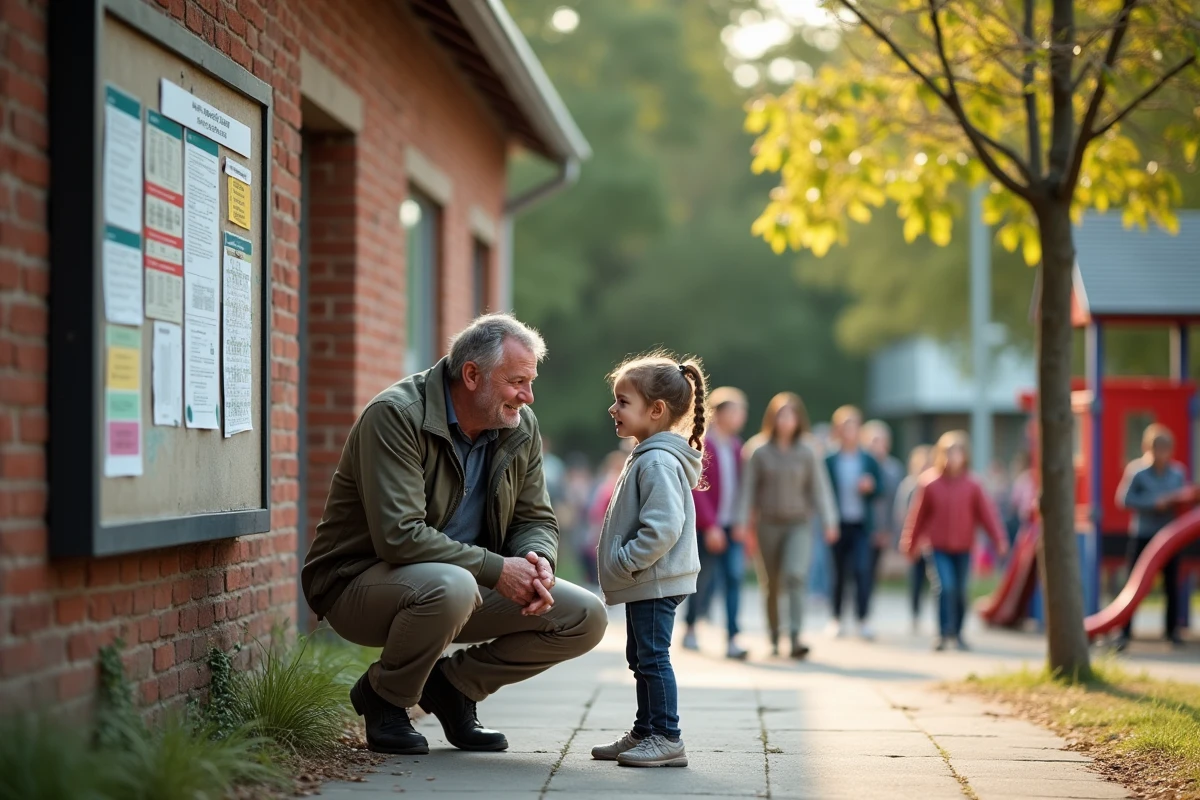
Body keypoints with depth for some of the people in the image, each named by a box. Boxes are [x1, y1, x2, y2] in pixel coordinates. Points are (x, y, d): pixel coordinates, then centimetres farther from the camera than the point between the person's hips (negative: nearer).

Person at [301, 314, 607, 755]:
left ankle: (453, 684, 10)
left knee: (586, 618, -8)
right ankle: (383, 698, -10)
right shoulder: (394, 416, -22)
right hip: (360, 583, -7)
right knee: (450, 586, -40)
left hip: (465, 579, 7)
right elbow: (399, 536, -30)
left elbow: (536, 519, 7)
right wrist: (496, 569, -30)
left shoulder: (521, 427, 1)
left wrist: (538, 561, -18)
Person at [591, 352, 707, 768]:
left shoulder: (659, 462, -19)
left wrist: (627, 561, -22)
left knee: (652, 656, -8)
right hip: (644, 582, 11)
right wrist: (624, 567, 20)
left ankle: (667, 738, -3)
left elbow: (663, 527, -27)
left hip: (656, 581, -11)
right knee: (641, 658, 17)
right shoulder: (646, 457, 16)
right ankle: (644, 733, 26)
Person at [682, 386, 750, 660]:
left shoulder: (737, 448, 9)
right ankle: (690, 629, 27)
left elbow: (742, 487, 11)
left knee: (735, 577, -8)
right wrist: (710, 525, -17)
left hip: (732, 527, 4)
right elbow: (697, 488, -12)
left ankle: (732, 640, -11)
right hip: (707, 527, -4)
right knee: (706, 581, 4)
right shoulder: (702, 446, -8)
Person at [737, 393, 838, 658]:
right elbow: (749, 488, 0)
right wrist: (744, 522, -6)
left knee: (795, 576, -19)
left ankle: (795, 637, -23)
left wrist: (829, 520, -9)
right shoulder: (760, 452, -1)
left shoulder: (807, 453, 0)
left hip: (799, 524, -1)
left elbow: (819, 488, 0)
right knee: (771, 585, 8)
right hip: (769, 524, 1)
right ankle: (774, 638, 22)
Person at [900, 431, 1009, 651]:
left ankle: (957, 632, 27)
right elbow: (918, 515, 2)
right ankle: (944, 633, -10)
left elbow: (987, 513, -6)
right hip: (939, 547, -2)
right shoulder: (930, 484, -6)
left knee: (960, 591, 10)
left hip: (963, 548, 2)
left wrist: (999, 540, -14)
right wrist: (911, 543, 8)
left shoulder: (972, 485, -5)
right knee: (945, 587, -15)